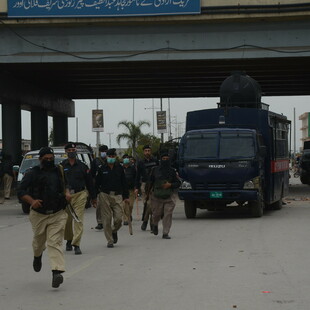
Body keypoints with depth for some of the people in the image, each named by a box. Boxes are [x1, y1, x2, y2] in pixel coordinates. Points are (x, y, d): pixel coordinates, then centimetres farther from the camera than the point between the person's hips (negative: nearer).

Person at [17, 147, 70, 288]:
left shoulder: (59, 171, 9)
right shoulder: (33, 173, -3)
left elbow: (65, 185, 25)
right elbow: (20, 191, -6)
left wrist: (67, 193, 2)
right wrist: (32, 201, -23)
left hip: (58, 214, 1)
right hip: (39, 214, 0)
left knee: (55, 243, -12)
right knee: (39, 241, 17)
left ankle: (57, 272, -23)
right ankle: (37, 256, 52)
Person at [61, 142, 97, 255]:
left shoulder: (82, 166, 6)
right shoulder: (62, 166, 5)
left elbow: (89, 182, 11)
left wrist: (93, 198, 12)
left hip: (80, 195, -1)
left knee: (78, 220, -8)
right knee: (67, 220, 9)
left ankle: (76, 244, -9)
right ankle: (69, 240, 31)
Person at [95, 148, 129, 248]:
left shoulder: (119, 168, 7)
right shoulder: (102, 169, 4)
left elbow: (124, 183, 11)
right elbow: (97, 183, 8)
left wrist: (126, 196, 9)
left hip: (117, 196, 1)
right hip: (105, 196, -1)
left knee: (118, 218, -7)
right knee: (107, 219, -1)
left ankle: (114, 231, 25)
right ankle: (110, 240, 9)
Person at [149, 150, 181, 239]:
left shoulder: (172, 171, 6)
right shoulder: (155, 170, 5)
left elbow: (178, 183, 9)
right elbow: (150, 181, 12)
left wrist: (170, 185, -8)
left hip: (169, 196, 0)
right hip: (157, 196, 0)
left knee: (168, 214, -9)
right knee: (156, 214, 5)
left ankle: (165, 233, -4)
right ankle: (155, 225, 39)